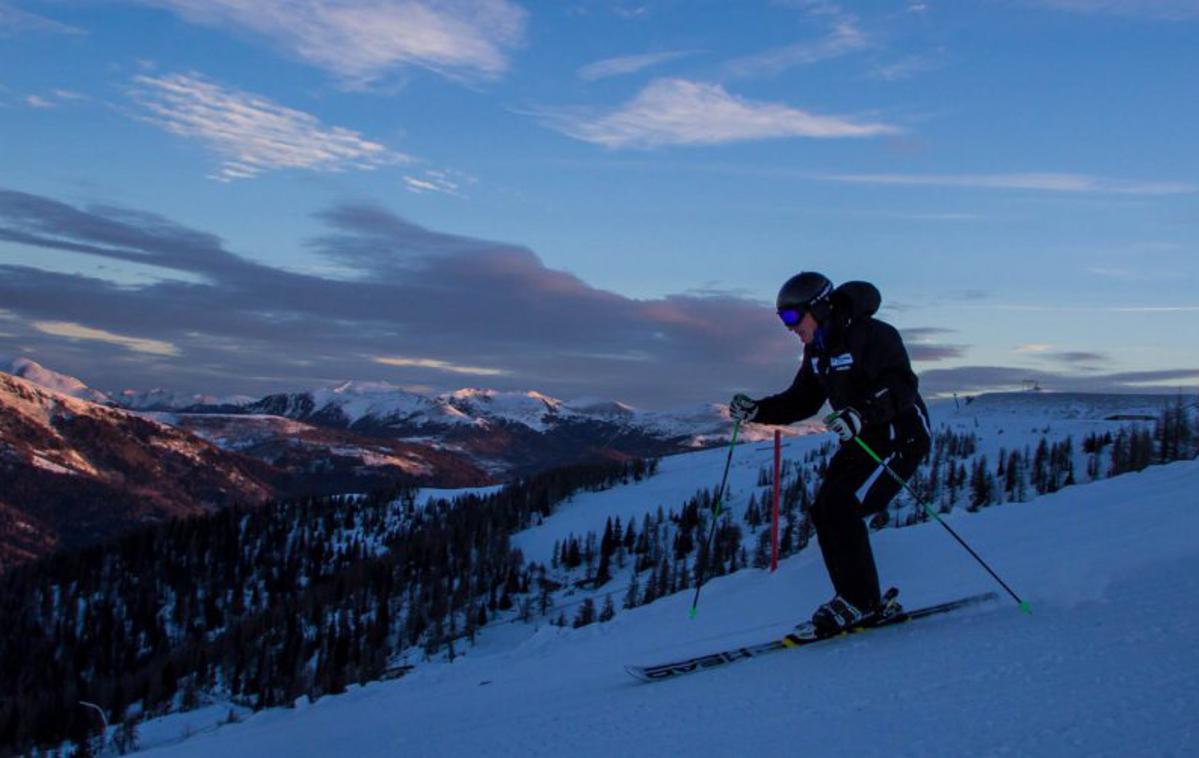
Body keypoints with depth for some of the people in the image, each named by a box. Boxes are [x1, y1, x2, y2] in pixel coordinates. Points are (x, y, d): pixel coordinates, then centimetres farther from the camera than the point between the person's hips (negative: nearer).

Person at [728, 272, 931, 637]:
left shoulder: (871, 336, -20)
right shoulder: (818, 350, 8)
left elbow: (901, 387, -29)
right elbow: (802, 401, 13)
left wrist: (862, 414, -44)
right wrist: (755, 411, -2)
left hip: (900, 437, -9)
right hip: (862, 441, 9)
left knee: (841, 507, -20)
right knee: (824, 511, -1)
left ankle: (860, 602, -10)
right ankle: (861, 604, 7)